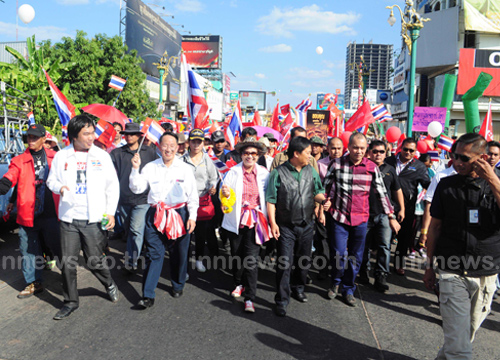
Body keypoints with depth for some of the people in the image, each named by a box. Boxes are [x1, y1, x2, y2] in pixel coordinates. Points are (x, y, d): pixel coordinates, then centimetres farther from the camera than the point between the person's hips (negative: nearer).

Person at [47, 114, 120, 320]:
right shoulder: (61, 156, 5)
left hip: (94, 219, -2)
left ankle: (109, 284, 33)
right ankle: (71, 301, 23)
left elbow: (112, 186, 5)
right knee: (68, 262, 5)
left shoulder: (102, 156, 2)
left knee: (95, 261, 3)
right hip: (69, 218, 2)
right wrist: (59, 187, -10)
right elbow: (51, 180, 14)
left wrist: (110, 212, -2)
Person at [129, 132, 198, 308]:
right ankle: (148, 296, 1)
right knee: (153, 254, -3)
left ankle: (178, 286, 33)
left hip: (179, 214, 0)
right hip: (156, 214, 0)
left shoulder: (185, 168, 1)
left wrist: (192, 216, -4)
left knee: (179, 254, 11)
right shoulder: (150, 167, 4)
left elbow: (193, 196, 3)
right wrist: (135, 169, -10)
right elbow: (137, 188, 1)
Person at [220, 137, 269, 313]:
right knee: (236, 254, 13)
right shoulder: (234, 172, -1)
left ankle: (249, 298, 2)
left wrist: (268, 218, -5)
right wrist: (225, 193, -24)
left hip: (255, 220, -1)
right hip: (236, 219, 1)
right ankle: (239, 283, 39)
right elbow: (224, 195, 0)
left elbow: (268, 196, 5)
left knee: (251, 257, -6)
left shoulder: (264, 173, 0)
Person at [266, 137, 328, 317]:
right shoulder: (279, 173, -9)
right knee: (285, 263, -4)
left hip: (307, 225, 5)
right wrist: (273, 222, -14)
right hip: (286, 227, -5)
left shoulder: (311, 171, 5)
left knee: (304, 261, 17)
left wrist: (325, 199, -12)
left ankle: (298, 288, 40)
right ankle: (282, 300, 6)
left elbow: (317, 193, 11)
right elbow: (271, 200, -8)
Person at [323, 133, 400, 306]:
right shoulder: (337, 164, -3)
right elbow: (325, 187, 7)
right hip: (340, 216, -1)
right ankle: (336, 283, 26)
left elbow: (382, 193, 5)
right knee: (339, 254, -2)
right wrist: (326, 201, -9)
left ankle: (348, 289, 27)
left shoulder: (372, 167, 1)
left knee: (355, 257, 9)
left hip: (361, 220, 2)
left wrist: (391, 217, 4)